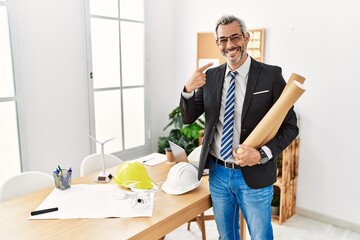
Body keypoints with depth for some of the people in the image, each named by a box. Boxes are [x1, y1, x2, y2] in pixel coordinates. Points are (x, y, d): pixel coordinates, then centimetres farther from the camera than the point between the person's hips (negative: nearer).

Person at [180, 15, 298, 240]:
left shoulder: (270, 75, -9)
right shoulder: (210, 76, 2)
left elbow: (290, 126, -7)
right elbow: (188, 118, 3)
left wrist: (262, 155, -22)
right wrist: (189, 90, -17)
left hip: (254, 175, -3)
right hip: (217, 173, 4)